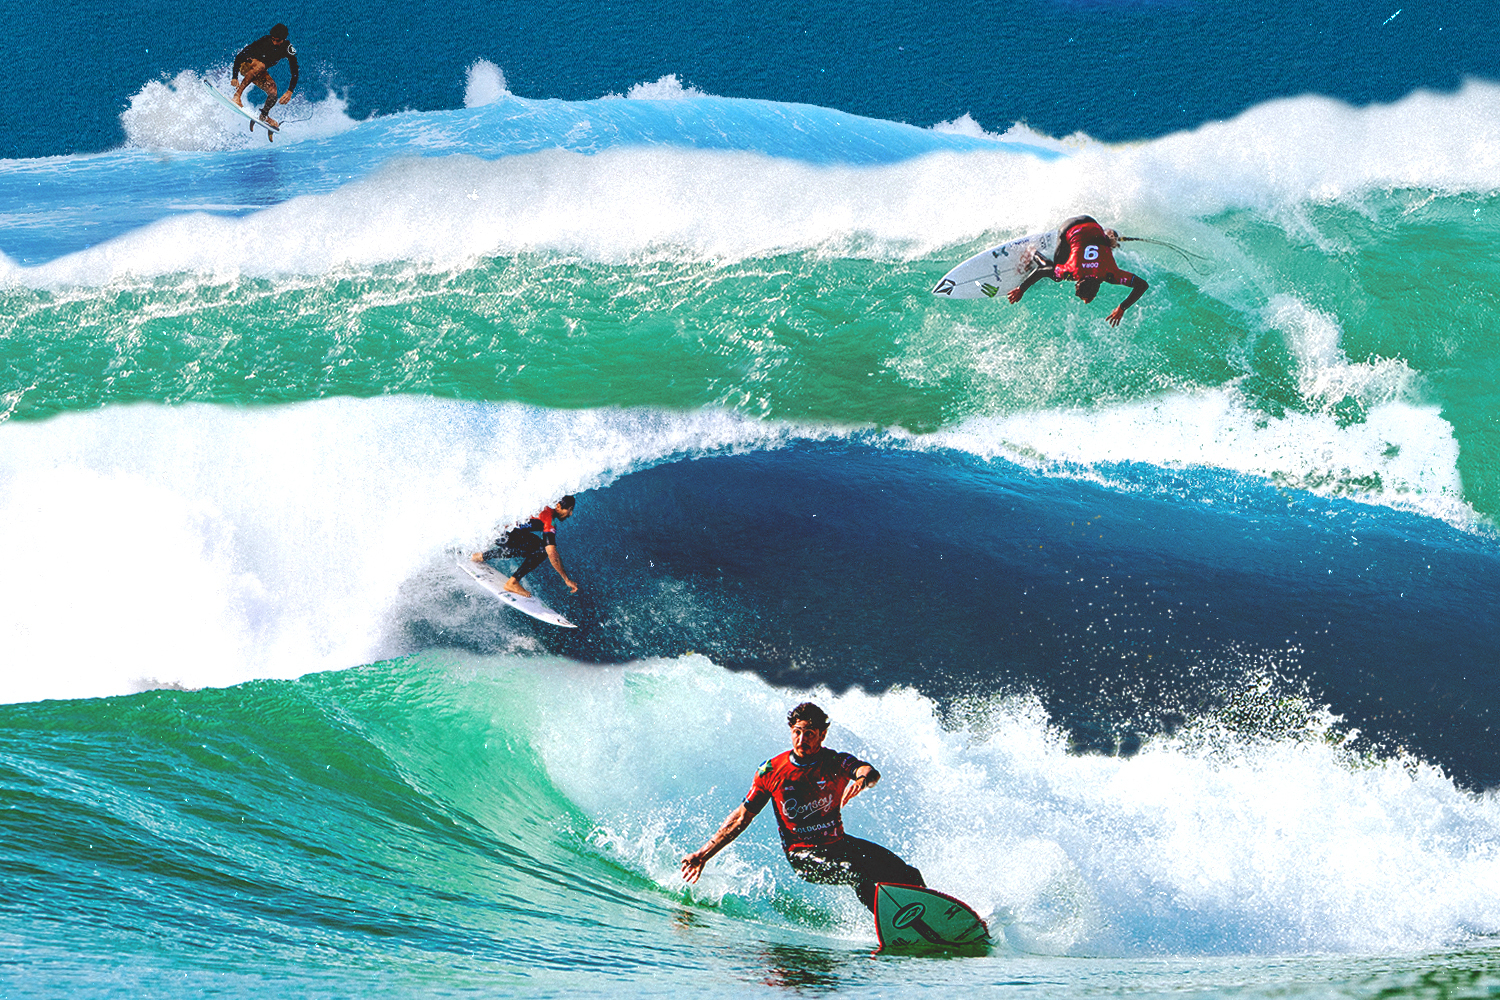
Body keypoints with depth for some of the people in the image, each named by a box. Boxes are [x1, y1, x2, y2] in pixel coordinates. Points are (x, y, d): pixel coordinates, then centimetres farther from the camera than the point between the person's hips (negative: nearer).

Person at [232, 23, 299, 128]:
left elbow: (294, 73, -18)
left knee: (273, 93, -17)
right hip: (246, 64, -4)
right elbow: (240, 55, -28)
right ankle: (237, 94, -40)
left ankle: (264, 115, 14)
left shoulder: (288, 49, -20)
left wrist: (290, 92, -32)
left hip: (261, 73, 4)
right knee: (260, 66, -38)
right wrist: (234, 77, -36)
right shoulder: (264, 41, -29)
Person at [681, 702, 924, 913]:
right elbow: (741, 818, 0)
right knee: (859, 874, -32)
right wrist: (703, 854, -3)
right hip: (802, 853, -3)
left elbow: (871, 772, -28)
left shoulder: (836, 762, -7)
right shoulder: (771, 771, -7)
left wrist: (862, 779, -54)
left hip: (839, 844, 3)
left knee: (907, 875, -11)